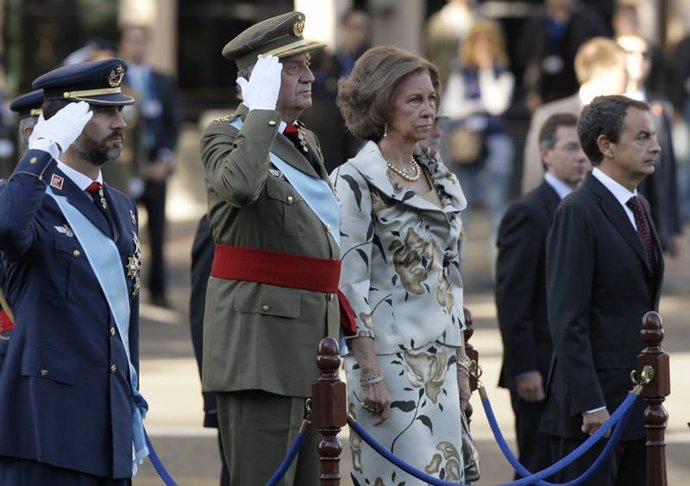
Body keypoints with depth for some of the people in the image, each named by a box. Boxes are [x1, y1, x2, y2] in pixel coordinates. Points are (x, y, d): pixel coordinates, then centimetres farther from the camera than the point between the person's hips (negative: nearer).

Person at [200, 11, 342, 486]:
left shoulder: (307, 142, 18)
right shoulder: (225, 136, -6)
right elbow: (242, 185, -31)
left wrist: (339, 328, 23)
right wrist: (261, 110, -20)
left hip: (315, 339, 8)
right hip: (261, 335, -8)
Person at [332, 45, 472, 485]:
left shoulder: (442, 180, 14)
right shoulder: (358, 181, -8)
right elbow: (350, 285, -12)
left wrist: (461, 363, 15)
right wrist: (371, 374, -17)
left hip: (439, 359, 7)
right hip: (388, 357, -7)